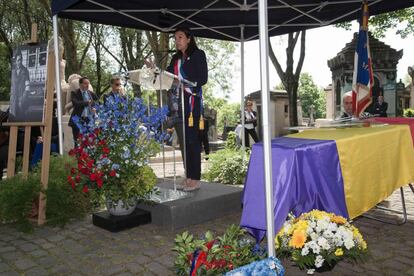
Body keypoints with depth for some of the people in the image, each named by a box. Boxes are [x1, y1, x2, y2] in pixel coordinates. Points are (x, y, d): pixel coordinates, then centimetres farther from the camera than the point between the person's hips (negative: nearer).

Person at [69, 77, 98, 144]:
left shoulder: (91, 93, 12)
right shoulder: (74, 93, -2)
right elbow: (76, 103, -18)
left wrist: (94, 108, -3)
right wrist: (88, 102, -16)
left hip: (89, 120, 3)